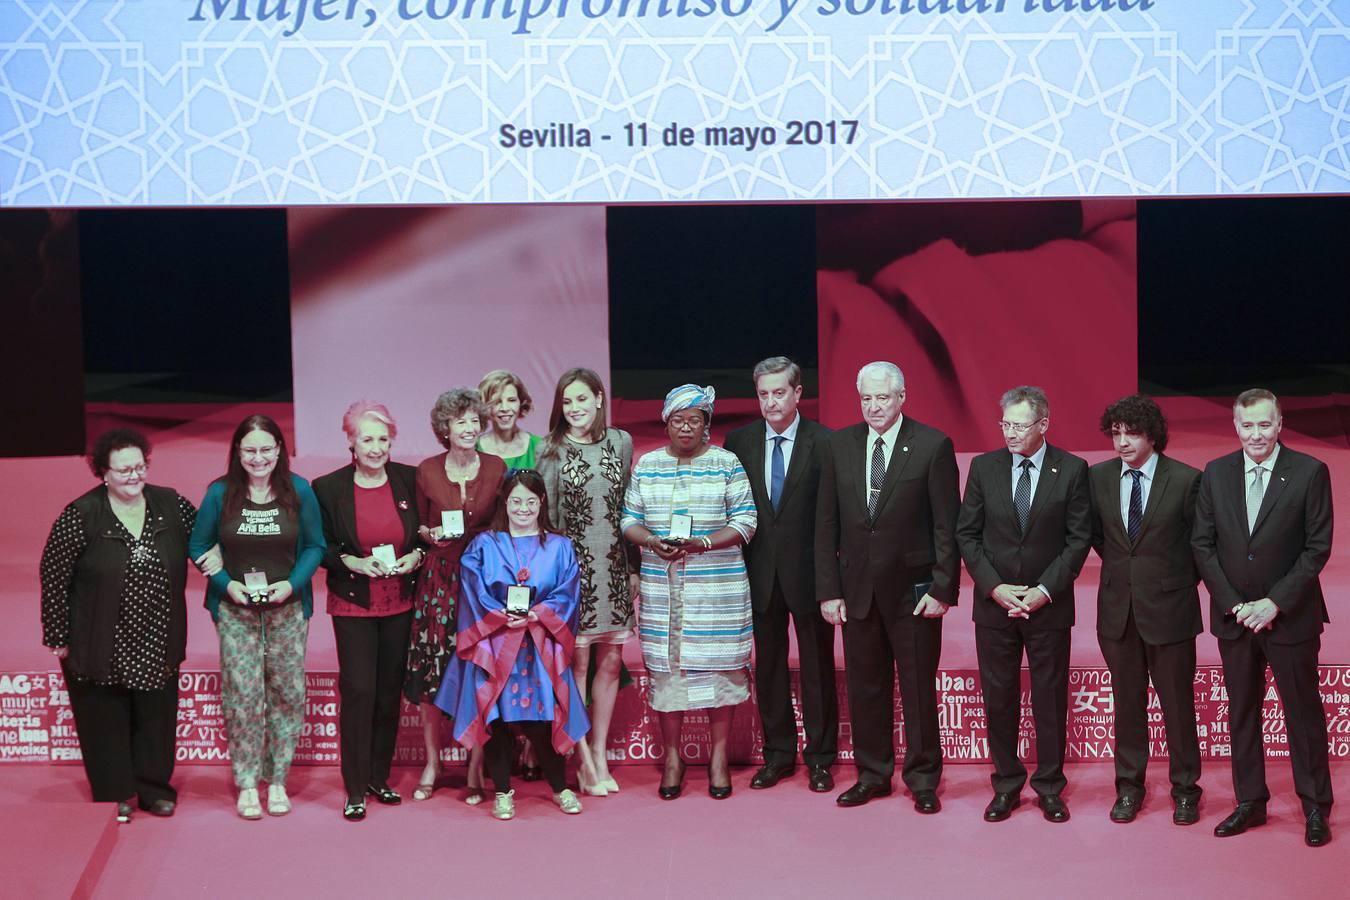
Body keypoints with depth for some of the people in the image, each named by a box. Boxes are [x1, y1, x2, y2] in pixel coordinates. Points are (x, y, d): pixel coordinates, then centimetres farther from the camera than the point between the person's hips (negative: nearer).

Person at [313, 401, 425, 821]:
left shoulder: (409, 480, 0)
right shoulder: (328, 487, -6)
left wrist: (416, 556, -8)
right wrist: (354, 562, -16)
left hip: (399, 603, 3)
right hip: (353, 604, -3)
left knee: (390, 691, 9)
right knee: (358, 691, -7)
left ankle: (379, 777, 23)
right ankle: (355, 789, 2)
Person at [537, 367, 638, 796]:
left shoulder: (621, 442, 6)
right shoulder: (551, 451, -2)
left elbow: (629, 507, 11)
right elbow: (546, 516, -2)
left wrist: (634, 566, 9)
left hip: (614, 566, 3)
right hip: (572, 567, -3)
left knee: (610, 662, 7)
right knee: (577, 661, -1)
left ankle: (600, 753, 19)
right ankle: (584, 761, 8)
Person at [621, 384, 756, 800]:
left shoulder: (727, 464, 1)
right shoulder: (646, 466, 9)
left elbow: (745, 522, -3)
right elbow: (629, 520, 8)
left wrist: (702, 543, -18)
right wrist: (652, 542, -13)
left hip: (719, 589, -2)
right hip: (661, 589, 2)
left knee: (719, 667, 1)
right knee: (665, 667, 3)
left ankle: (719, 757, 13)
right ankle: (672, 757, 16)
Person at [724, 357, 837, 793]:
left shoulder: (824, 442, -6)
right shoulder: (739, 441, 4)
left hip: (809, 570, -3)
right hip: (761, 572, 3)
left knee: (817, 666, 7)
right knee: (768, 665, 11)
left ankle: (820, 756, 18)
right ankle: (778, 753, 23)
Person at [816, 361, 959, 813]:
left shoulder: (933, 445, -5)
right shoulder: (839, 445, 5)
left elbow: (948, 525, -6)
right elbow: (827, 524, 6)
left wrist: (943, 589, -10)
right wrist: (828, 589, 1)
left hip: (913, 590, -3)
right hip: (857, 589, 3)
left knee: (919, 687, 5)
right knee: (865, 687, 10)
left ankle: (923, 780, 18)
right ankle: (872, 775, 23)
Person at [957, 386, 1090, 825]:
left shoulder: (1071, 470, -4)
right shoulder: (984, 467, 1)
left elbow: (1079, 539, -3)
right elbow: (967, 534, 3)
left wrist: (1045, 590, -11)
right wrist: (994, 586, -8)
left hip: (1049, 604, -2)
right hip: (994, 604, 2)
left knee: (1050, 698, 5)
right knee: (998, 698, 6)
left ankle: (1050, 787, 17)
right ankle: (1006, 785, 18)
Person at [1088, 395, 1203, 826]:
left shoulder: (1186, 480, -9)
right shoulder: (1098, 478, 1)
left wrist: (1180, 581, 4)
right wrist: (1123, 569, 8)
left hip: (1169, 607, -3)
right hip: (1118, 608, 3)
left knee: (1178, 702, 5)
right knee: (1127, 701, 12)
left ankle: (1185, 789, 19)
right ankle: (1129, 787, 23)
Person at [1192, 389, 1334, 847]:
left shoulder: (1310, 472, -7)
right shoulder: (1215, 474, 2)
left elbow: (1317, 548, -9)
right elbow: (1203, 545, 3)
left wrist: (1275, 602, -14)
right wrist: (1233, 604, -7)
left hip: (1291, 616, -3)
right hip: (1234, 615, 3)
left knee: (1303, 711, 5)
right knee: (1242, 711, 10)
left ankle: (1316, 808, 15)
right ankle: (1250, 802, 20)